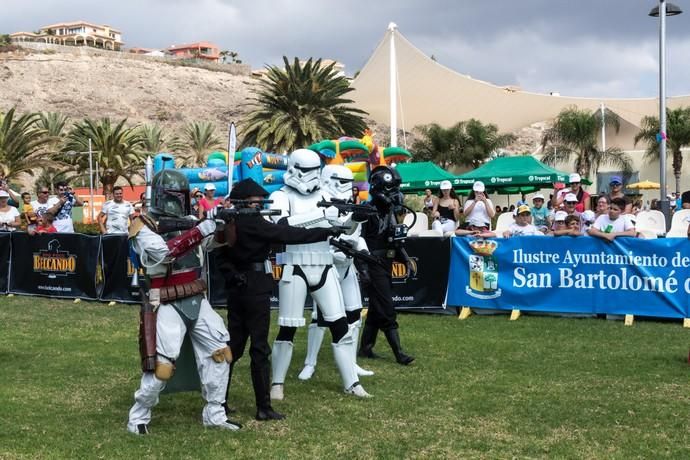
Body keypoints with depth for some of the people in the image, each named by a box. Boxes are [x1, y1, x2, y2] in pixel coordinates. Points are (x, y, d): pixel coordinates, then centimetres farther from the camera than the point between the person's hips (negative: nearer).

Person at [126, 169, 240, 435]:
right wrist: (198, 232, -27)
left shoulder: (188, 221, 9)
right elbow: (163, 251, -27)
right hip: (167, 305, -7)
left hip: (197, 301, 7)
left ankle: (214, 414, 18)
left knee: (220, 352, 6)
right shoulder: (143, 226, -10)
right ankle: (138, 417, 10)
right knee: (162, 366, -10)